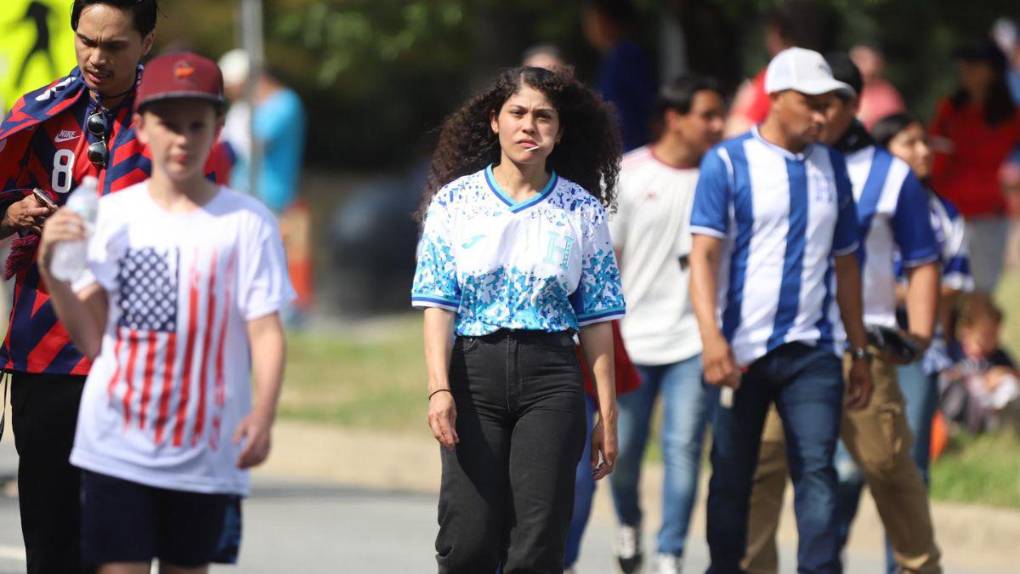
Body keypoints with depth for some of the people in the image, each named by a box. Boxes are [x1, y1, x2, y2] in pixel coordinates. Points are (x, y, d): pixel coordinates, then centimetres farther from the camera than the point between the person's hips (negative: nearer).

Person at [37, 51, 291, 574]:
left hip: (205, 451, 0)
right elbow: (91, 337, 2)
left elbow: (266, 331, -7)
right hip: (117, 446, 0)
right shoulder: (111, 215, 3)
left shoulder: (246, 222, -2)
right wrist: (50, 271, -14)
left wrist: (263, 413, -22)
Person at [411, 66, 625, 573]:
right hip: (474, 371, 0)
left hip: (550, 378, 0)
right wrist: (439, 389, -13)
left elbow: (596, 319, 6)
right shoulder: (454, 201, 5)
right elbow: (438, 305, 0)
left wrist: (607, 414, 3)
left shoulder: (582, 210, 7)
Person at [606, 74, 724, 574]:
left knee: (683, 447, -8)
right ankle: (628, 523, 35)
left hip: (694, 341, 1)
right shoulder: (628, 175, -2)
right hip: (633, 338, 0)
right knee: (624, 448, 7)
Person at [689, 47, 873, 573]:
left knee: (817, 472, -10)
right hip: (740, 351, -2)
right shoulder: (727, 163, -2)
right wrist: (711, 337, -22)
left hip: (812, 351, 2)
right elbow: (704, 254, -10)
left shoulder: (831, 167, 11)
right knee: (732, 480, 7)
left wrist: (859, 352, 15)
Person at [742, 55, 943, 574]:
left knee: (888, 463, 0)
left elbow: (922, 262, 10)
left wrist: (919, 336, -2)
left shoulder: (889, 175, 8)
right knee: (760, 459, -10)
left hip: (860, 347, -1)